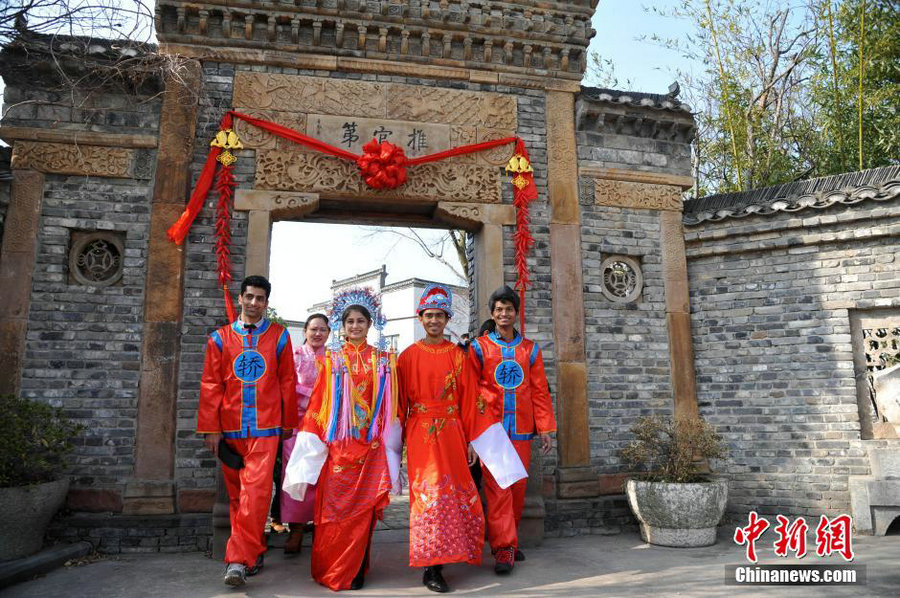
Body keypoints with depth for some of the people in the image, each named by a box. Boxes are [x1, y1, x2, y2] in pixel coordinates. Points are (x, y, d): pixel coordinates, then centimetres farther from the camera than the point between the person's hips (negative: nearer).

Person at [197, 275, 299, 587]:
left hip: (265, 428, -2)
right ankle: (254, 553, 25)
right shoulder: (220, 338, 7)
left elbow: (288, 382, 6)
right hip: (230, 429, 3)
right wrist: (211, 429, 0)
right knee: (236, 494, 10)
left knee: (255, 492, -12)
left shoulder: (279, 336, 4)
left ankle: (239, 560, -7)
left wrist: (288, 423, 7)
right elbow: (210, 385, 4)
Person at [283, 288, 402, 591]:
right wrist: (312, 445, -4)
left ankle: (355, 570, 18)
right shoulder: (332, 360, 6)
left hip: (370, 445, 1)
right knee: (334, 506, 1)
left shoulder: (383, 361, 7)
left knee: (363, 508, 3)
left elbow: (391, 407, 6)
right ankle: (332, 570, 18)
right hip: (337, 444, 0)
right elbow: (318, 403, 3)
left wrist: (390, 445, 1)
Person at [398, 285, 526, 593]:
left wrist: (471, 440, 2)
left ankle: (442, 556, 25)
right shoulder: (409, 356, 3)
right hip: (420, 434, -2)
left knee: (456, 493, 5)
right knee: (430, 493, -6)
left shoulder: (457, 355, 7)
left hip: (452, 434, 2)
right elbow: (399, 401, 3)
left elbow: (469, 400, 6)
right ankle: (431, 568, 0)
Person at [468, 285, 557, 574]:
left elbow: (540, 391, 9)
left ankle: (509, 538, 24)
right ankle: (504, 548, -1)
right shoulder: (479, 347, 4)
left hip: (521, 429, 3)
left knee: (518, 485, 8)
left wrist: (545, 428, 4)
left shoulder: (530, 349, 10)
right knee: (497, 486, -6)